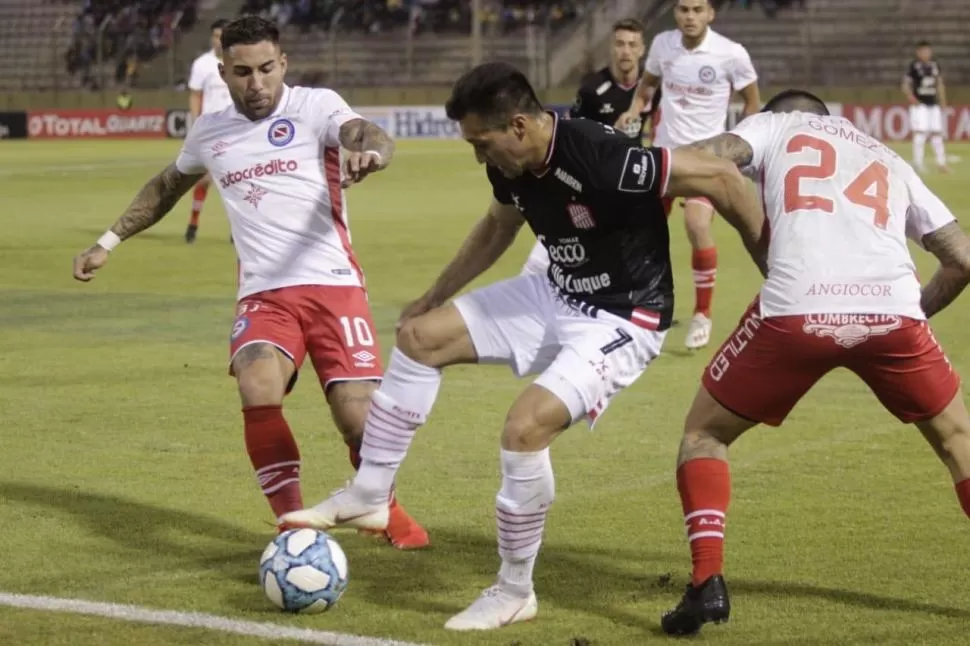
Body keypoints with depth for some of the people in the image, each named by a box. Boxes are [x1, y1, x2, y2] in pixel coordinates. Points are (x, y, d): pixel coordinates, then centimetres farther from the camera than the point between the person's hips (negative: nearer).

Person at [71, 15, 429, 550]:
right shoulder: (209, 131, 12)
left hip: (332, 285, -2)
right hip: (263, 295, 2)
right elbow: (166, 187, 32)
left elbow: (369, 135, -22)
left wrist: (371, 151, -46)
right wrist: (110, 240, 32)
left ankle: (384, 508, 27)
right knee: (258, 388, -29)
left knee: (360, 421, -9)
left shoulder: (315, 106, -1)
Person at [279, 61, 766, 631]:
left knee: (526, 424, -26)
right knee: (421, 334, 6)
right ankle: (369, 496, 17)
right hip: (557, 297, 9)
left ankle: (515, 593, -6)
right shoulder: (511, 164, -5)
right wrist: (435, 296, 24)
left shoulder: (601, 157, -31)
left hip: (622, 320, -9)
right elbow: (498, 227, 18)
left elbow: (720, 178, -27)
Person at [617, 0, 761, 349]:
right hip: (664, 149, 5)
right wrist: (636, 107, -3)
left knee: (697, 226, -22)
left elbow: (752, 101, -1)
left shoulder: (731, 54, -15)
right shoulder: (662, 43, -4)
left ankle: (703, 314, -4)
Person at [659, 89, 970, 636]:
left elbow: (711, 158, 1)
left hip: (797, 311, -2)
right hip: (892, 311, 3)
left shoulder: (776, 125, 24)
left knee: (705, 433, 19)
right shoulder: (891, 162, 33)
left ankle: (708, 582, 2)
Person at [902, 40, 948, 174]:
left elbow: (940, 84, 18)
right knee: (920, 133, -10)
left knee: (937, 133, 6)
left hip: (933, 104, 6)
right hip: (920, 105, -6)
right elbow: (906, 86, -6)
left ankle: (941, 163, 11)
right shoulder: (914, 66, -7)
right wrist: (912, 99, -21)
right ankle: (918, 163, -5)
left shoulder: (935, 65, 9)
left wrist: (943, 102, 15)